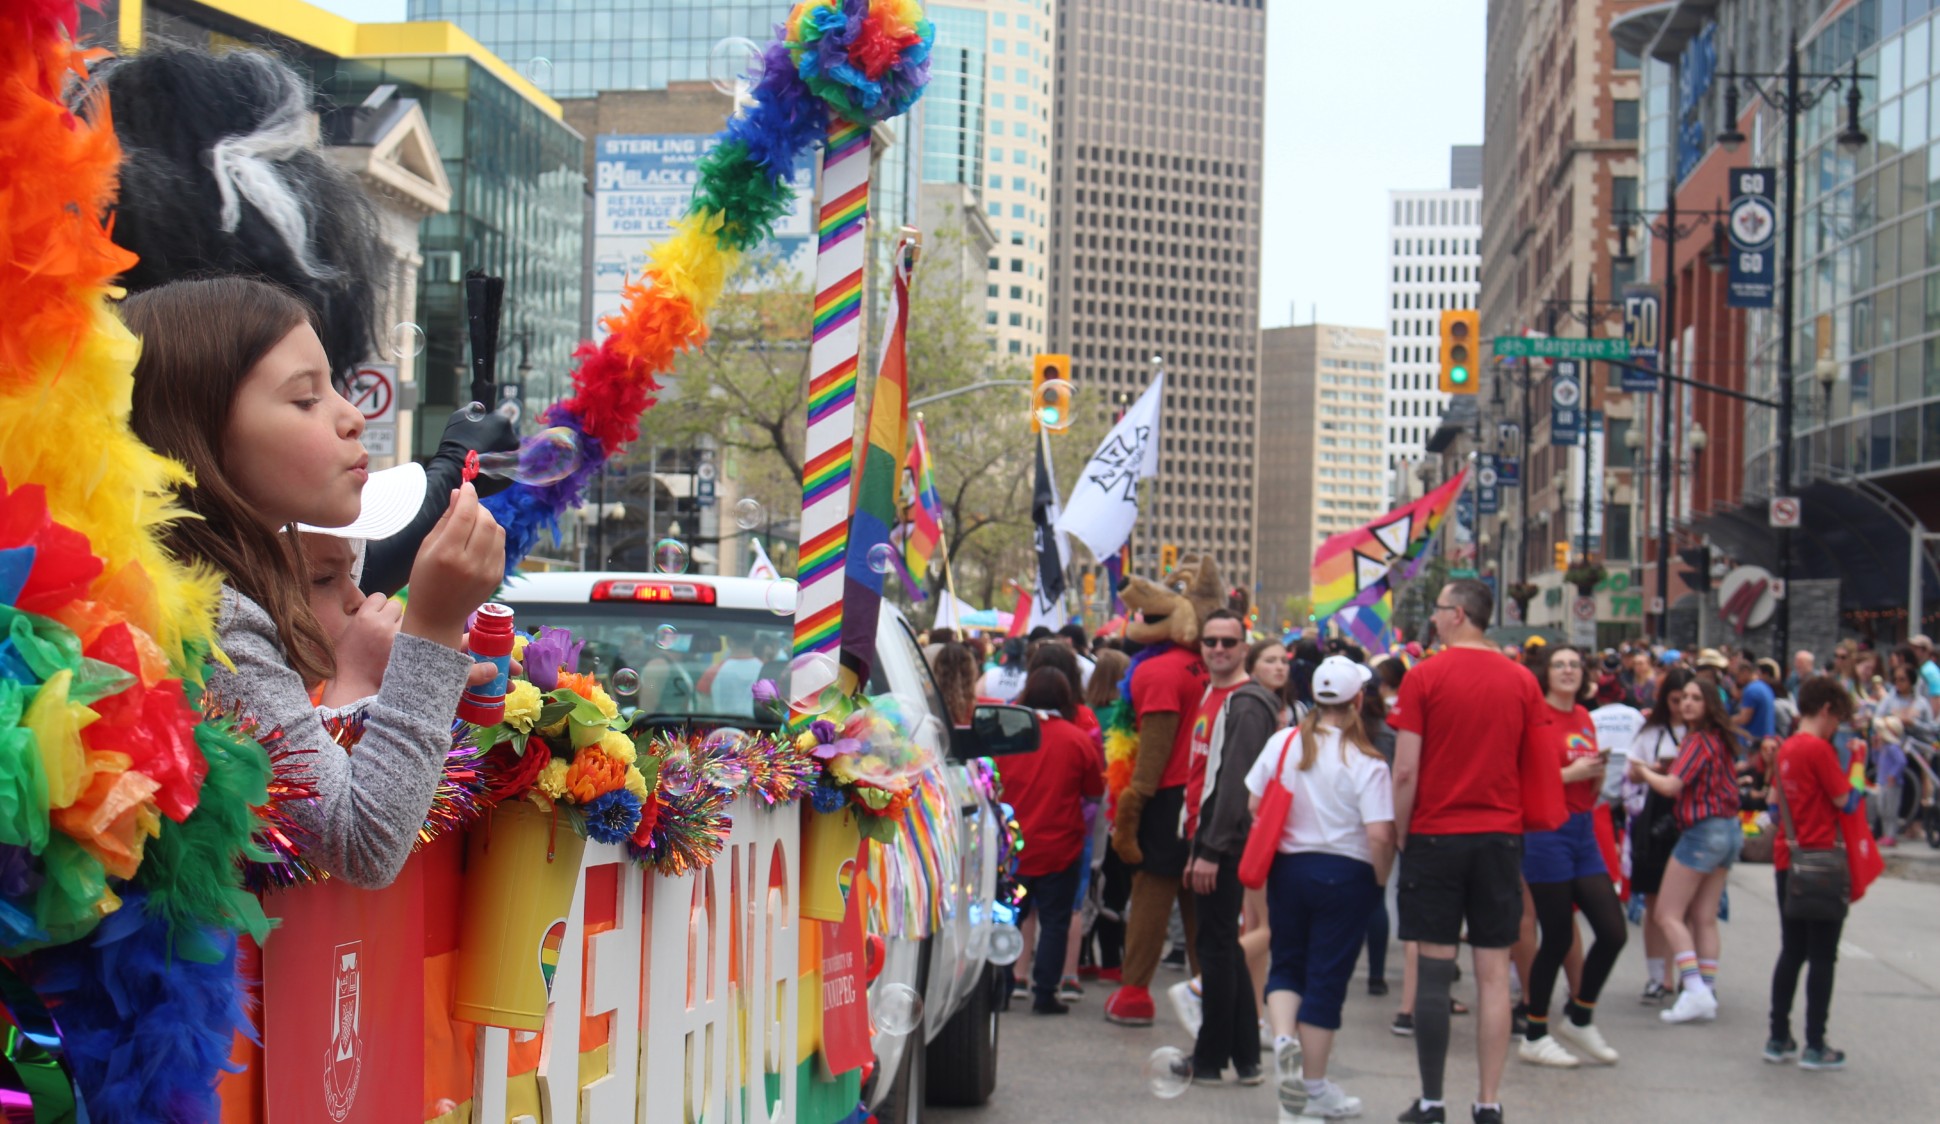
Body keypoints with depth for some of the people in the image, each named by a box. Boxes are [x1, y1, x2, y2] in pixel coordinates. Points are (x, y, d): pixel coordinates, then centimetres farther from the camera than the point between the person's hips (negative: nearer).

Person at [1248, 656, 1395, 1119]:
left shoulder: (1282, 743, -3)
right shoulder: (1366, 762, -14)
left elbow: (1254, 807, 3)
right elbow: (1380, 835, -20)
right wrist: (1380, 880, -3)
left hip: (1286, 868, 3)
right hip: (1345, 874, -3)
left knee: (1286, 964, 18)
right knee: (1327, 978, 5)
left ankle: (1283, 1036, -10)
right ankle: (1314, 1087, 13)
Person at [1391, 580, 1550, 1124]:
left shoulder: (1424, 676, -6)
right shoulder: (1523, 681, 4)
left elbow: (1405, 771, -8)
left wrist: (1400, 835, 2)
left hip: (1436, 835, -2)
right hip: (1501, 836, 3)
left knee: (1434, 968, 2)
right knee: (1494, 972, 4)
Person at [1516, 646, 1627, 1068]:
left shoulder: (1584, 718, 13)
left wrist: (1598, 772, 0)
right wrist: (1571, 773, -16)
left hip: (1582, 831, 7)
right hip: (1546, 832, -7)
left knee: (1613, 933, 4)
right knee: (1557, 939, -3)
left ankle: (1578, 1019, 24)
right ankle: (1535, 1037, 12)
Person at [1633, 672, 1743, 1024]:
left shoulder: (1697, 741, -15)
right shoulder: (1718, 739, 12)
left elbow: (1671, 786, -22)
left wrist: (1643, 770, -4)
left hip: (1701, 832, -9)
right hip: (1728, 831, 9)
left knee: (1668, 913, -4)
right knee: (1705, 918, 11)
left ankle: (1695, 991, -13)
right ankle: (1708, 993, 9)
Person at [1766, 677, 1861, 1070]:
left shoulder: (1786, 749, 10)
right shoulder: (1820, 749, -15)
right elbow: (1845, 801, -13)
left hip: (1787, 859, 8)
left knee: (1791, 952, 14)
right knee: (1823, 957, 0)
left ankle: (1779, 1040, 16)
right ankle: (1815, 1046, 3)